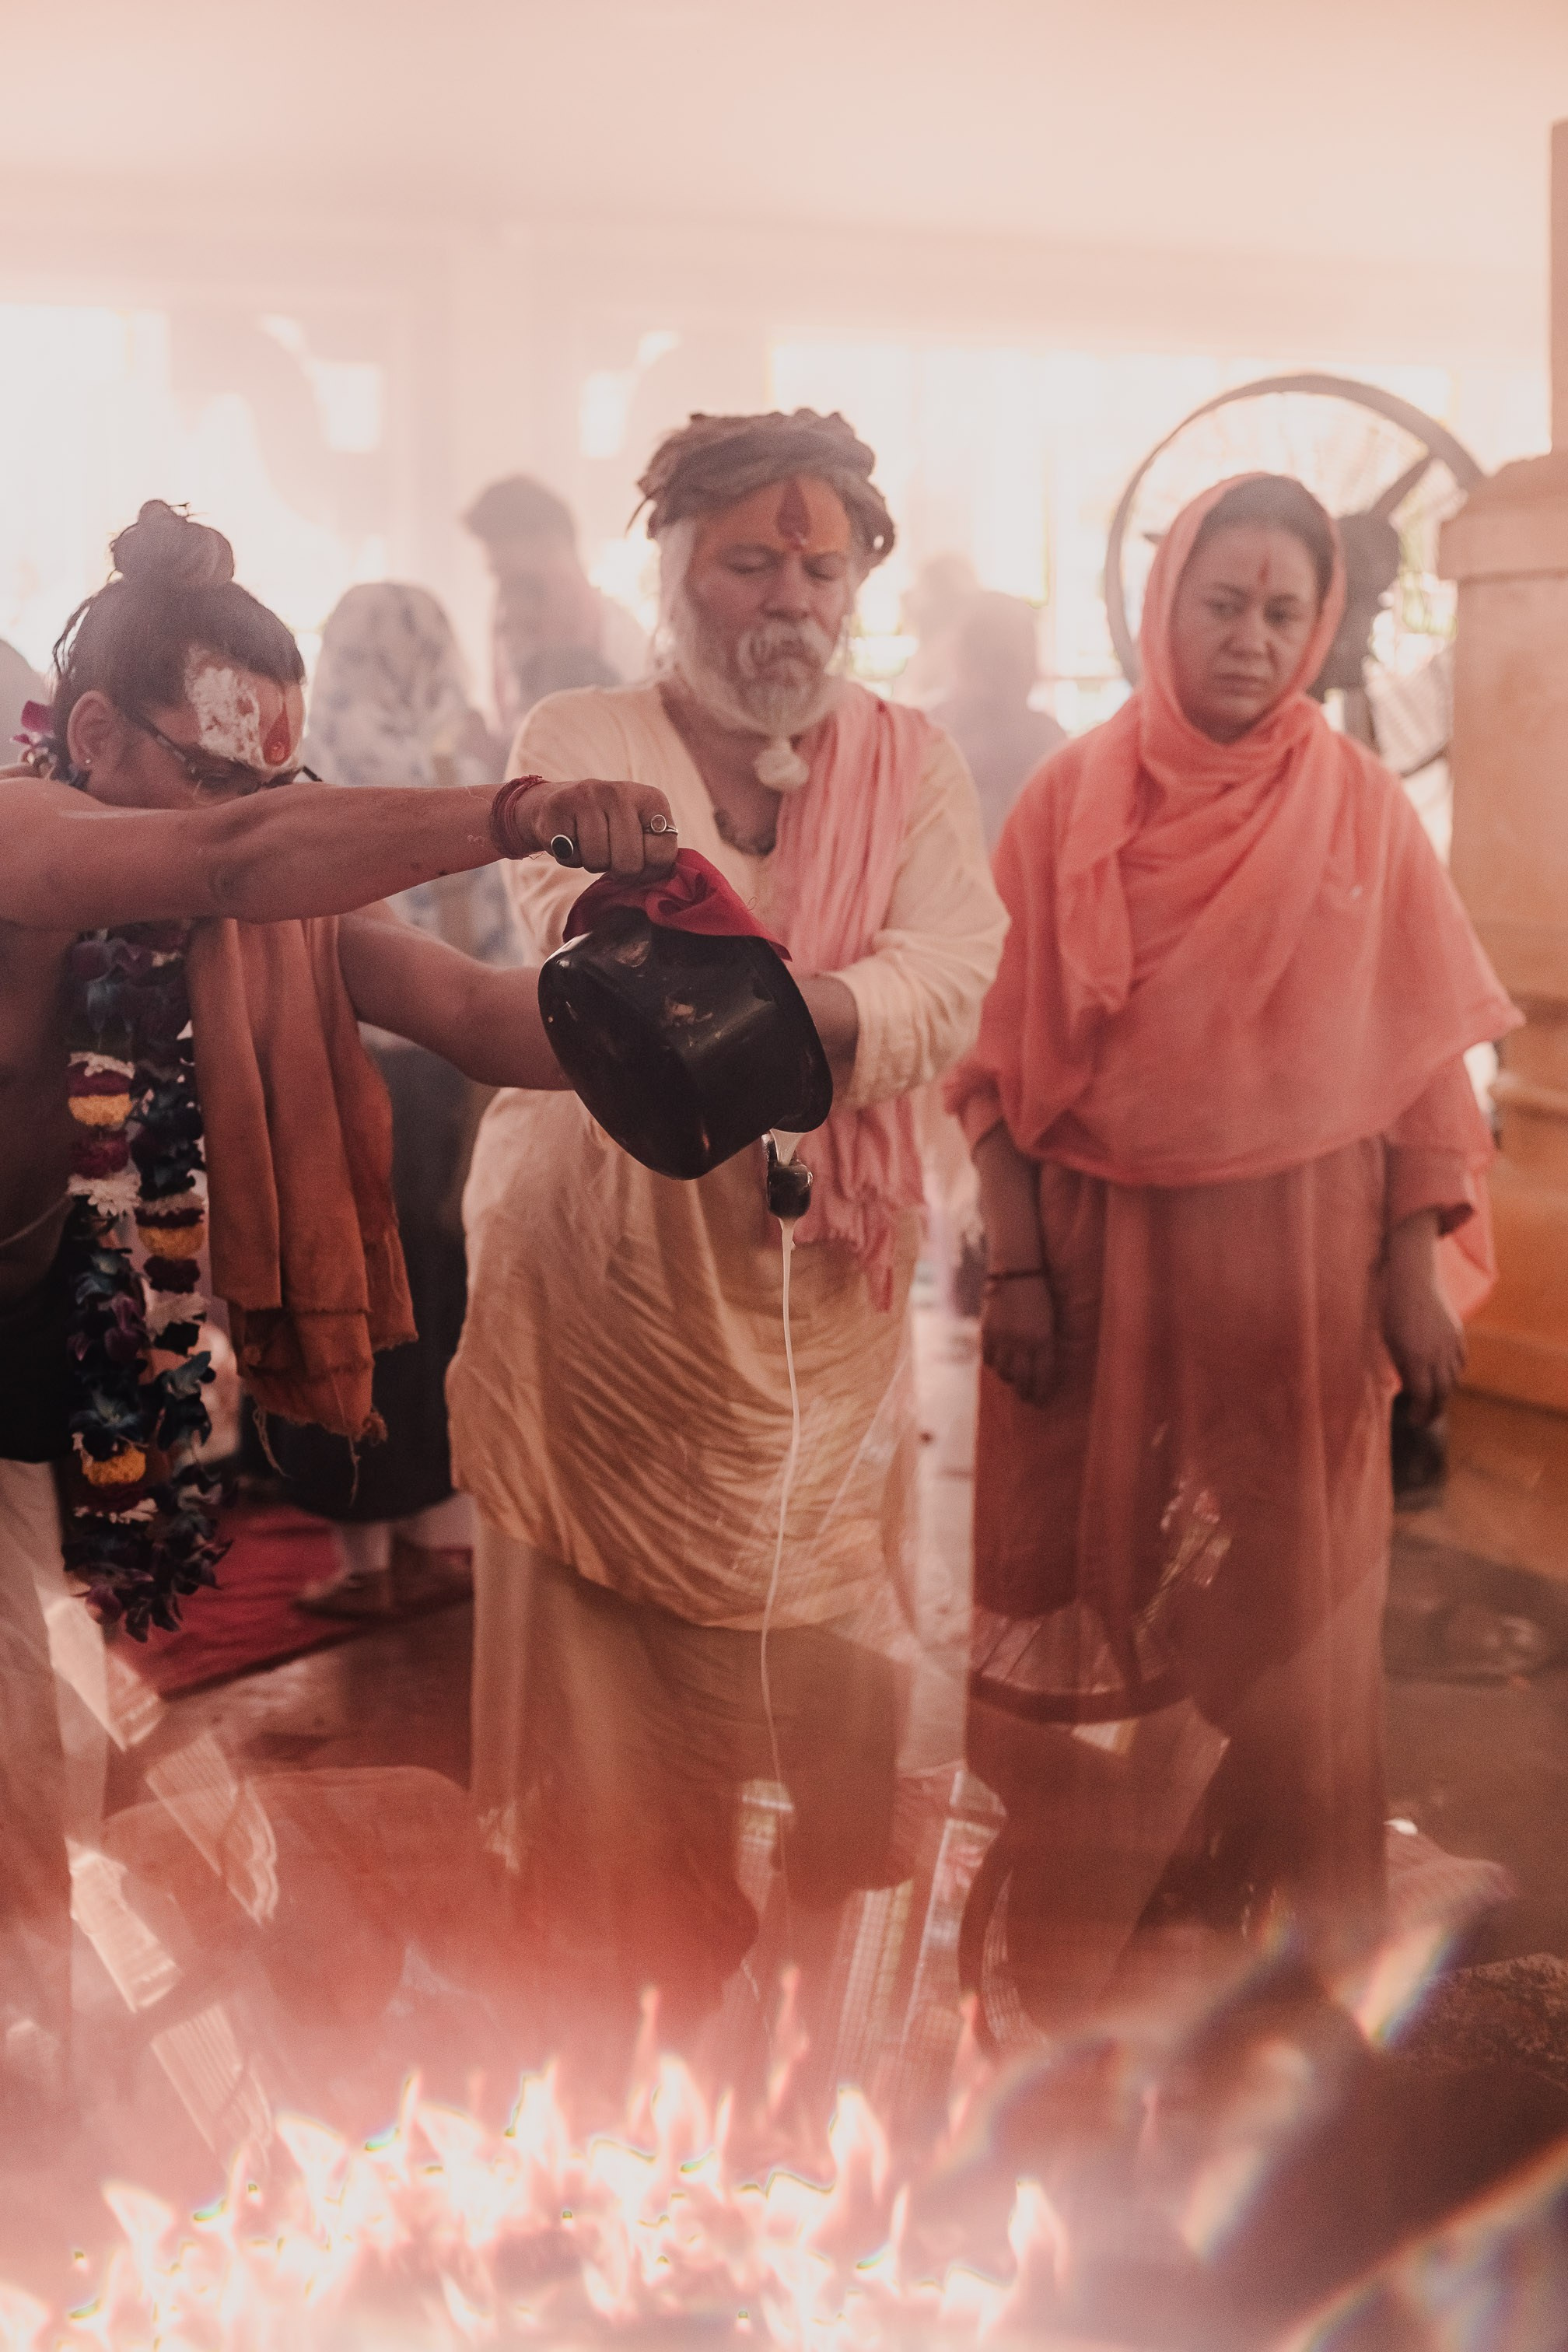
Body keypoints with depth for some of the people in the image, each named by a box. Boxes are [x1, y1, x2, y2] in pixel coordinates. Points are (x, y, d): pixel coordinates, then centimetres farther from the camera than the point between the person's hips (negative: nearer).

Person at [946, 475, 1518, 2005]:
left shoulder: (1360, 806, 0)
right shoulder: (1070, 798, 0)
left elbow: (1422, 1054, -1)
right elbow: (999, 1048, -1)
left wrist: (1414, 1272, -7)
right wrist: (1015, 1267, -6)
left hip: (1294, 1260, 0)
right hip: (1097, 1248, 0)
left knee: (1280, 1585, 9)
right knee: (1094, 1575, 10)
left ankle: (1280, 1894, 30)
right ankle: (1083, 1889, 29)